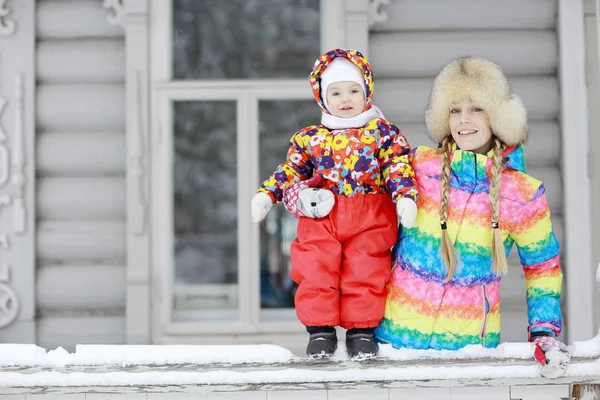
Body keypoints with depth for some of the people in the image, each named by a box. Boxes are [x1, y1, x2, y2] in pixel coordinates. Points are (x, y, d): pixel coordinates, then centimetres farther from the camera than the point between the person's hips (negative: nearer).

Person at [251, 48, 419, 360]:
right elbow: (290, 170, 15)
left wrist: (405, 196, -17)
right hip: (321, 216, 2)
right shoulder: (310, 137, 12)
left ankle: (362, 329, 10)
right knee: (316, 272, -5)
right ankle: (320, 329, 6)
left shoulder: (383, 131, 6)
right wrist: (266, 194, 3)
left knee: (365, 274, -3)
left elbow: (398, 167, -1)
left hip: (370, 220, -1)